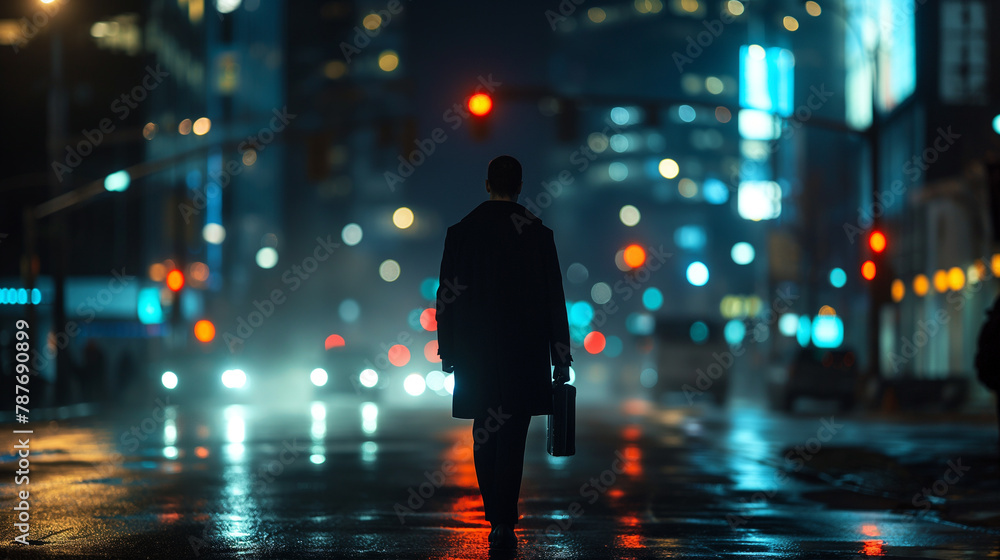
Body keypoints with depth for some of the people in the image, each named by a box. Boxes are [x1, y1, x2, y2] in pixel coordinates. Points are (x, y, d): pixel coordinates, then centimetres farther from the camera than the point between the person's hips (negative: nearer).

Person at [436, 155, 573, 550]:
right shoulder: (537, 233, -4)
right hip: (524, 353, -2)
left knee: (485, 437, 15)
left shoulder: (461, 232, 0)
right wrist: (561, 357, 3)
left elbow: (447, 296, 2)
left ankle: (496, 519, 22)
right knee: (511, 439, -2)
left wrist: (448, 351, 9)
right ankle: (504, 524, -8)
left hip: (476, 352, 2)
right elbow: (554, 299, -3)